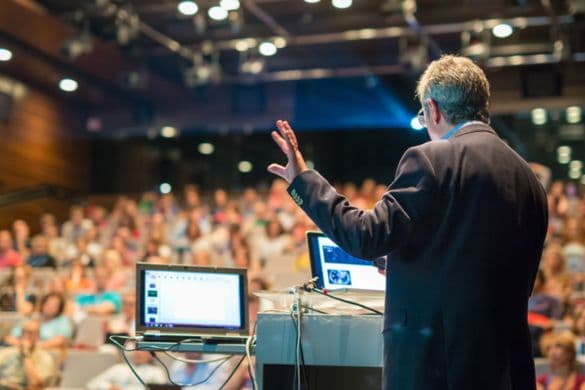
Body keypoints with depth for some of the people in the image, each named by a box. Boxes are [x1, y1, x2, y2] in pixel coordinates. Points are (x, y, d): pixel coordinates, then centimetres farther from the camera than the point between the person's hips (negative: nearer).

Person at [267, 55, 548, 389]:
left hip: (433, 362, -6)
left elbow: (367, 237, -16)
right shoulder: (529, 179, 9)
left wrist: (303, 180, -5)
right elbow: (522, 282, 15)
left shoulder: (431, 160, -11)